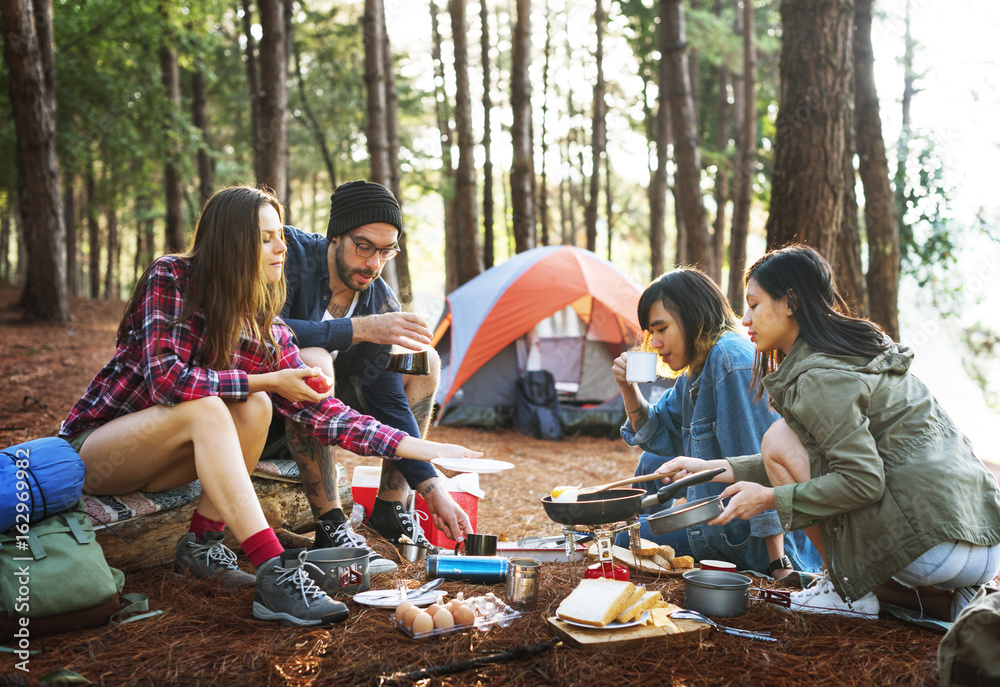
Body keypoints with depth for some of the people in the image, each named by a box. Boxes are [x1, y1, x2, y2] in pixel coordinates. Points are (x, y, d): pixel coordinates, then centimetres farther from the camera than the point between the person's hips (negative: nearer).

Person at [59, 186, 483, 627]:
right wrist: (267, 380, -23)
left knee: (254, 408, -21)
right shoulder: (170, 278, -19)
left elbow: (323, 412, -10)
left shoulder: (266, 329, -5)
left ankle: (201, 543, -10)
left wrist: (424, 449, -18)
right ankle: (273, 575, -39)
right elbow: (165, 379, -30)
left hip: (153, 465, 5)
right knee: (205, 407, -33)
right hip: (90, 450, -5)